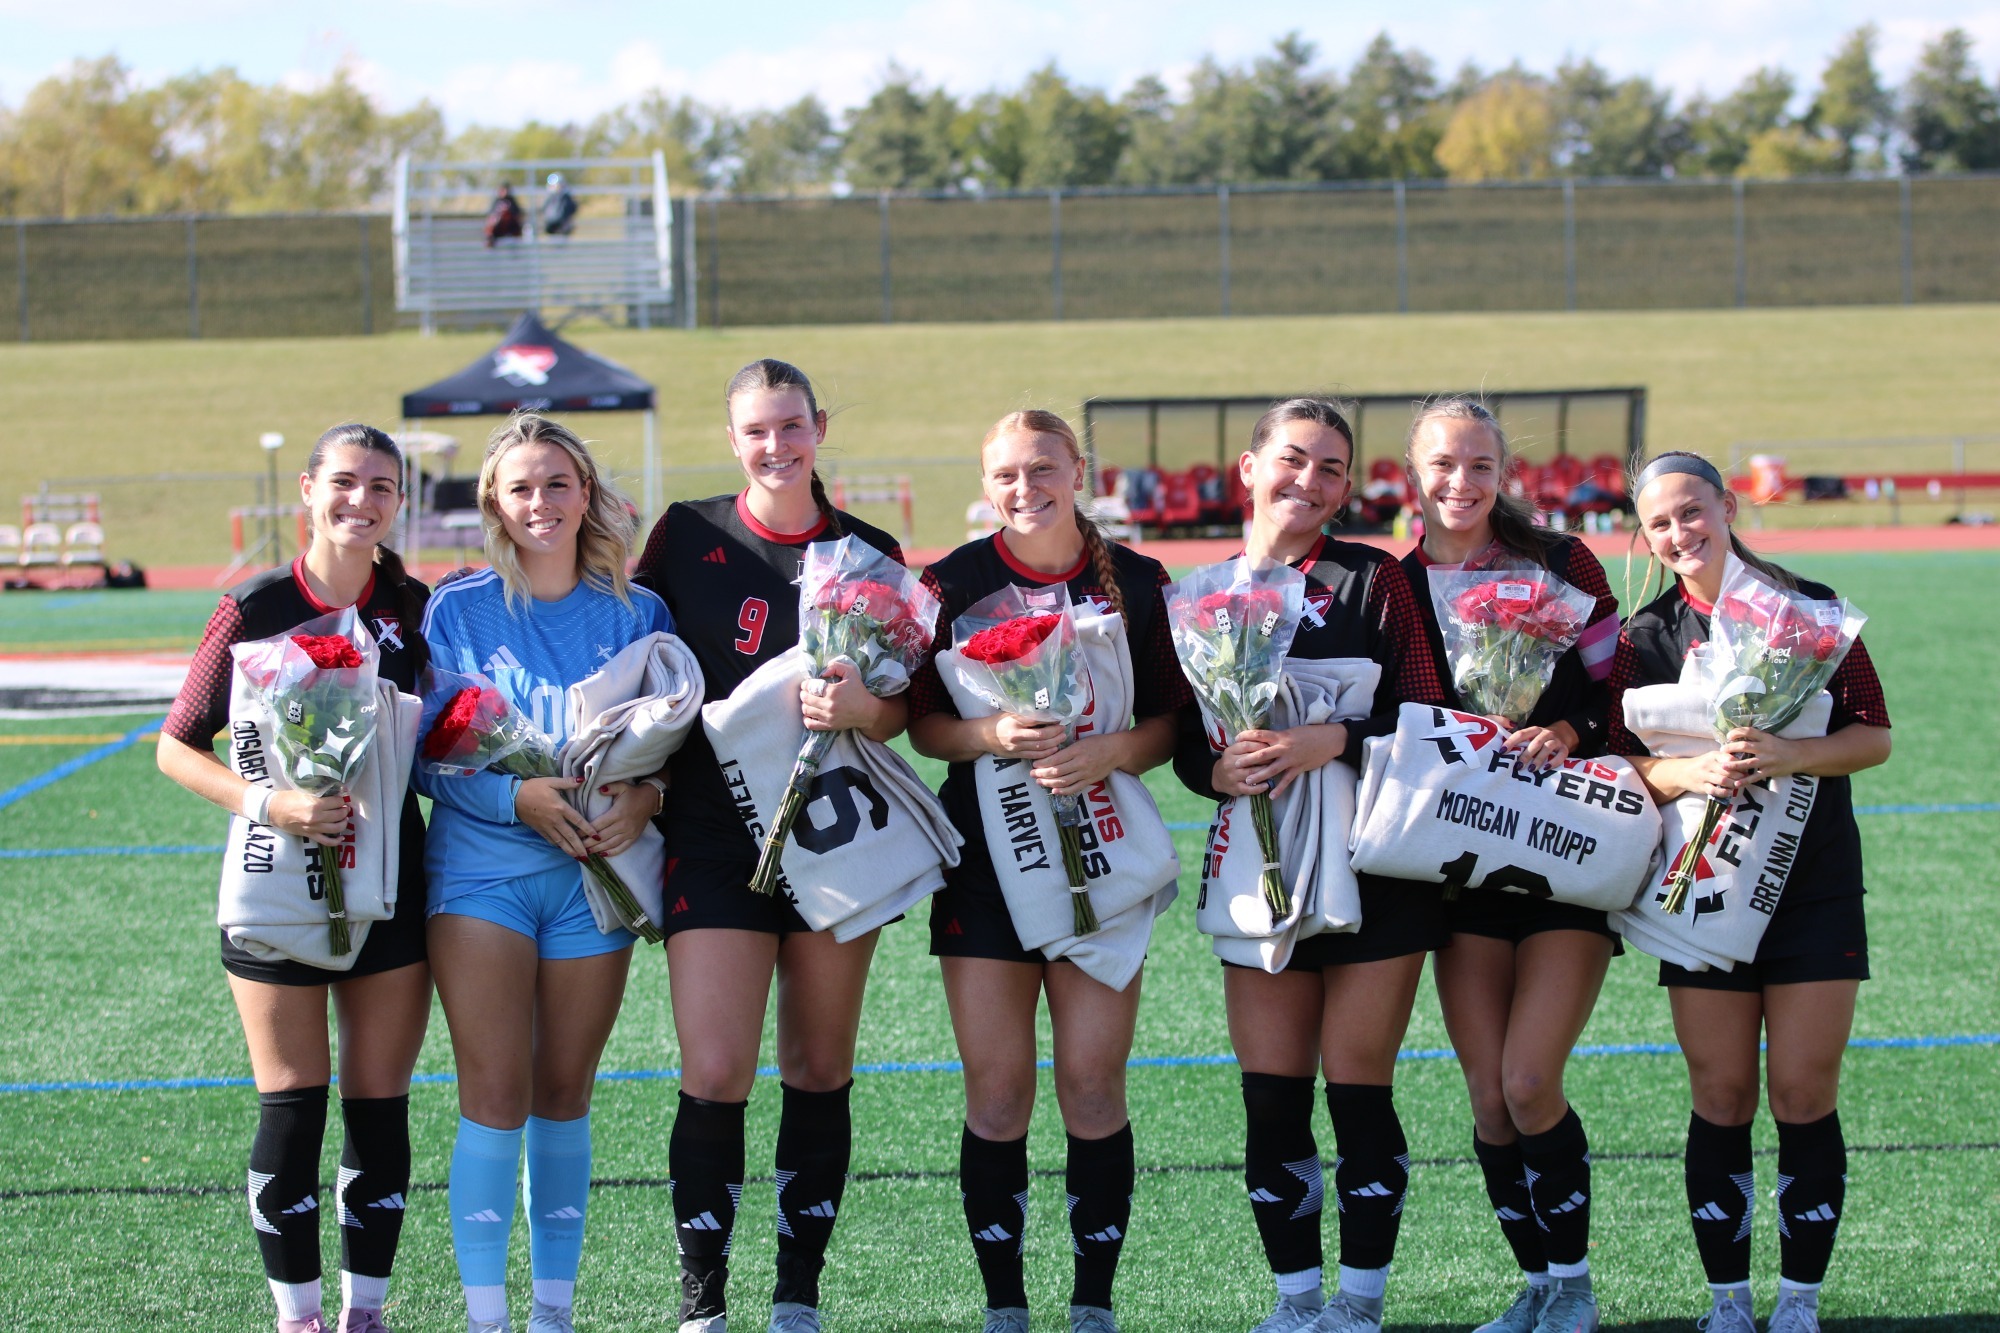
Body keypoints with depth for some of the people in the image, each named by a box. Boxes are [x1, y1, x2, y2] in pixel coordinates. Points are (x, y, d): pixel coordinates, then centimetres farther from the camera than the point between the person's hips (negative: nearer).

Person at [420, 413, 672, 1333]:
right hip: (481, 868, -2)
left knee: (565, 1093, 7)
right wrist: (520, 798, -19)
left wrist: (645, 797, -15)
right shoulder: (457, 610, -1)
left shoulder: (637, 615, 5)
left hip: (596, 876, 2)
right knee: (496, 1092, -8)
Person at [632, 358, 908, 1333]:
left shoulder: (869, 553, 5)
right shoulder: (686, 536, 4)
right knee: (714, 1078, -10)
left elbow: (903, 709, 5)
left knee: (820, 1074, 6)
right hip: (715, 838, -1)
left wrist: (862, 706, -17)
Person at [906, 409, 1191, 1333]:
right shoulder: (955, 582, 1)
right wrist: (991, 735, -18)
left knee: (1094, 1089, -2)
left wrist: (1112, 752, -16)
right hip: (984, 851, 0)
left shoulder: (1135, 583, 2)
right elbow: (923, 722, 2)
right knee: (996, 1094, -1)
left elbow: (1171, 719, 4)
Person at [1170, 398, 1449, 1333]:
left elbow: (1425, 719, -6)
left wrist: (1334, 742, -21)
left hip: (1374, 870, -3)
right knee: (1271, 1097, 3)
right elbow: (1184, 741, 8)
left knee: (1359, 1089, -1)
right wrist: (1220, 769, -14)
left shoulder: (1373, 581, 0)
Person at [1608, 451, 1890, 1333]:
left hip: (1815, 887, -1)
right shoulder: (1644, 638, 4)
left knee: (1805, 1097, -2)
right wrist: (1689, 774, -20)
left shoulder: (1810, 610, 0)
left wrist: (1791, 755, -19)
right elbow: (1623, 764, 0)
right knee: (1720, 1101, 2)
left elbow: (1874, 736, -2)